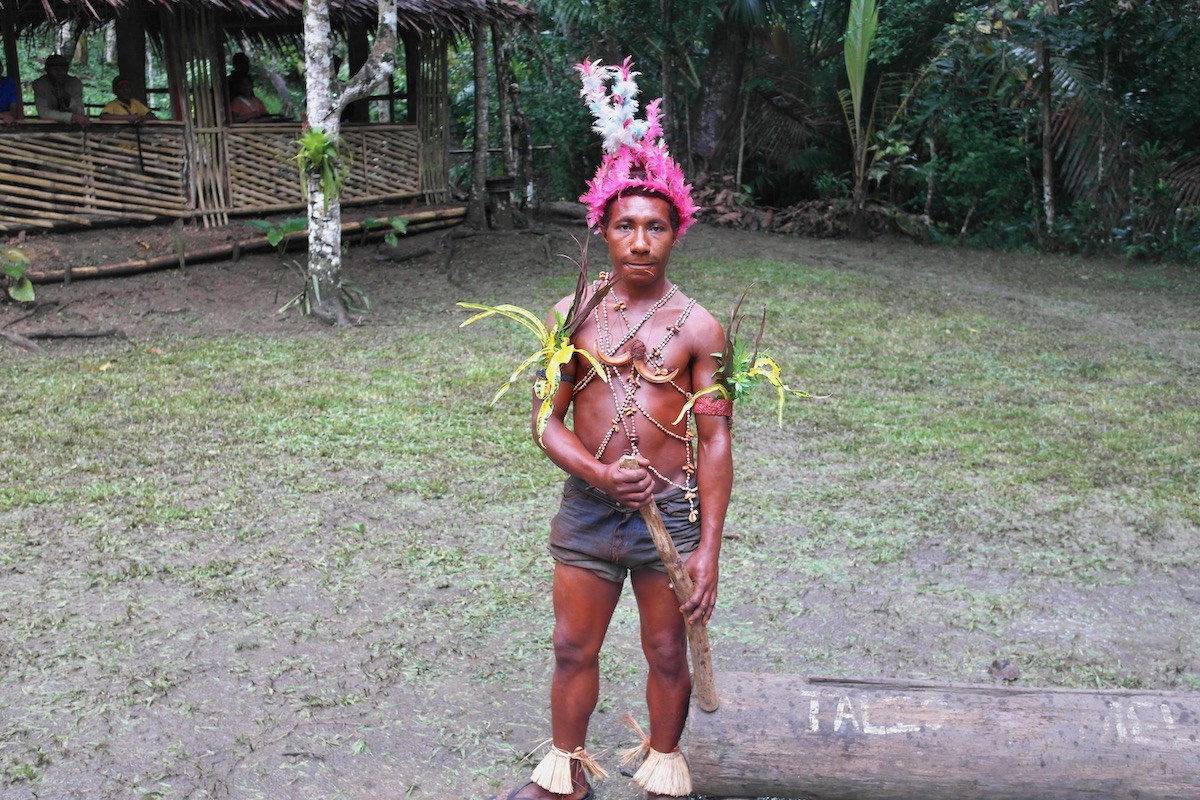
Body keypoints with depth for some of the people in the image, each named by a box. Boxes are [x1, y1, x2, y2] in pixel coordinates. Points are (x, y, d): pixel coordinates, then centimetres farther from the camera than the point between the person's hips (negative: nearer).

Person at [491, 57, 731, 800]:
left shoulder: (698, 327, -6)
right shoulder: (573, 314, -1)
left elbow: (715, 441, -6)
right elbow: (549, 420, -1)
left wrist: (709, 549, -9)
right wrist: (600, 473, -20)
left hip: (670, 513, -1)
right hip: (587, 508, 2)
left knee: (667, 656, 14)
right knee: (574, 650, 15)